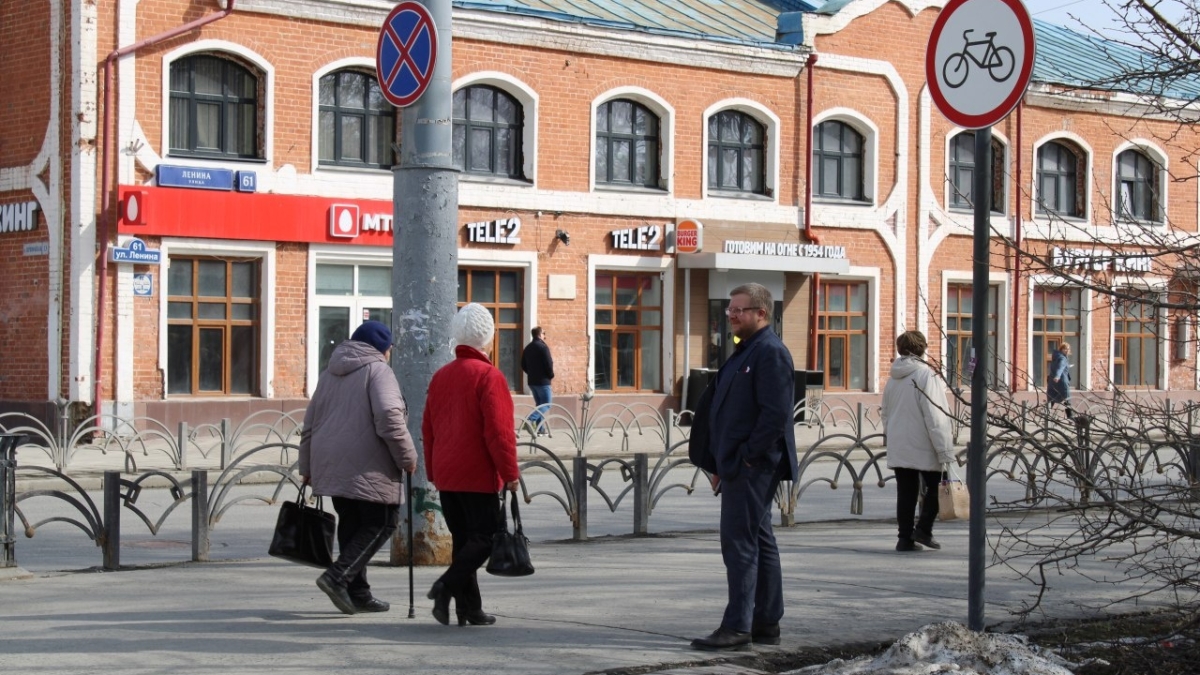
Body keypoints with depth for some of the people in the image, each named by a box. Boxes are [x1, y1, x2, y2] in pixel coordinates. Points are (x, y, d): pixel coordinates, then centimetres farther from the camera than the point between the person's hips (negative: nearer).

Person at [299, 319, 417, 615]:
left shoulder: (330, 374, 19)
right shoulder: (377, 370, -5)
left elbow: (310, 422, 22)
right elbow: (389, 418, -17)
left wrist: (307, 466, 28)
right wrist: (407, 458, -9)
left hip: (331, 465, 8)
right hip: (368, 468, -8)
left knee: (351, 524, 14)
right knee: (381, 523, 0)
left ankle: (357, 593, 14)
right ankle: (338, 576, -13)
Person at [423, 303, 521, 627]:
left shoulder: (441, 376, 12)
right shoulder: (489, 376, -12)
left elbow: (428, 428, 16)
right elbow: (499, 431, -16)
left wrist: (432, 472, 23)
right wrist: (510, 473, -11)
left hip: (446, 477, 7)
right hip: (479, 476, -7)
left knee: (462, 538, 10)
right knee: (484, 538, -2)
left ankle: (469, 608, 9)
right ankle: (447, 585, -20)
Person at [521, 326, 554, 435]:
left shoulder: (528, 348, 10)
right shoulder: (543, 347, -14)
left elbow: (523, 365, 13)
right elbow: (548, 364, -18)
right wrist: (551, 375, -2)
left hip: (532, 381, 8)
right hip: (543, 381, -8)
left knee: (539, 404, 14)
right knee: (546, 404, -4)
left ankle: (541, 429, 11)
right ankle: (530, 420, -23)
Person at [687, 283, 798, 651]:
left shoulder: (770, 352, -13)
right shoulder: (744, 352, 19)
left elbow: (775, 413, -21)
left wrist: (747, 457, -19)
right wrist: (720, 463, 16)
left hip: (752, 466, -10)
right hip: (737, 466, 10)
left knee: (740, 542, -9)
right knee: (759, 541, 13)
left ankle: (737, 627, -6)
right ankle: (766, 623, 19)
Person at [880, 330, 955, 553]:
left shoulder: (893, 379, 9)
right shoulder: (926, 375, -14)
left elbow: (886, 415, 17)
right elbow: (935, 417, -17)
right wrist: (945, 451, -16)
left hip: (898, 448, 6)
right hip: (923, 447, -6)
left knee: (906, 492, 10)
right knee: (934, 486, 9)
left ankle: (906, 537, 9)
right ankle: (923, 528, -1)